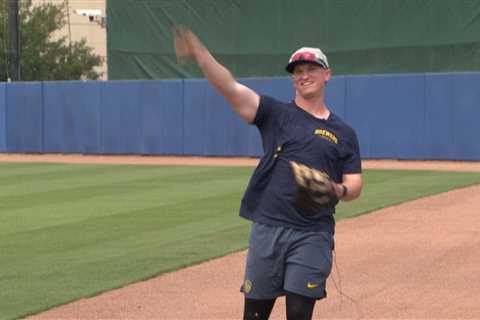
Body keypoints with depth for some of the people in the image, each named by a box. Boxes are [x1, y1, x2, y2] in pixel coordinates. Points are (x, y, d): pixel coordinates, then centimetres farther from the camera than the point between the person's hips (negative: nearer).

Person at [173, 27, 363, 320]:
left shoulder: (344, 133, 12)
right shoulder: (277, 114, 7)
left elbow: (355, 186, 10)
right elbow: (229, 87, -7)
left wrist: (339, 190, -15)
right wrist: (199, 52, -22)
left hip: (313, 235, 0)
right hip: (268, 228, 0)